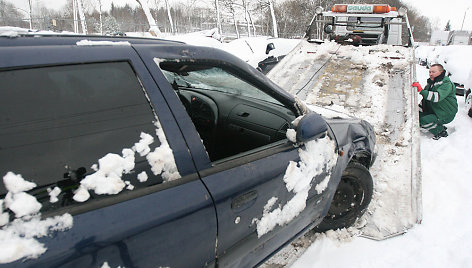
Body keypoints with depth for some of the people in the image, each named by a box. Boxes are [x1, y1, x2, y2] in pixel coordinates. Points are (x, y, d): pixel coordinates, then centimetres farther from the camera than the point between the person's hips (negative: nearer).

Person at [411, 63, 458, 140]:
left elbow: (437, 97, -37)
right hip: (433, 111, 9)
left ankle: (442, 133, -2)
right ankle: (441, 127, 13)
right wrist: (419, 111, 0)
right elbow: (425, 99, 11)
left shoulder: (447, 84, -19)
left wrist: (421, 91, -45)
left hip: (446, 115, -9)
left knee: (425, 120, -27)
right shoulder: (431, 83, 7)